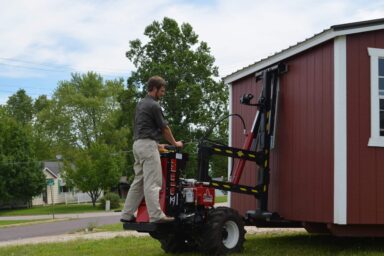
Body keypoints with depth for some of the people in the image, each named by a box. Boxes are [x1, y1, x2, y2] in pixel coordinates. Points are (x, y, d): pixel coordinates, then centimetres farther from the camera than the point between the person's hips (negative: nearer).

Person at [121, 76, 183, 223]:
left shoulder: (141, 104, 19)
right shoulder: (153, 105, -10)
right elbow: (164, 128, -3)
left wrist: (156, 144, 30)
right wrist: (175, 143, 11)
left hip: (138, 144, 10)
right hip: (148, 145, -10)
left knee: (139, 181, 11)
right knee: (153, 182, -11)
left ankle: (127, 214, 10)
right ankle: (156, 215, -14)